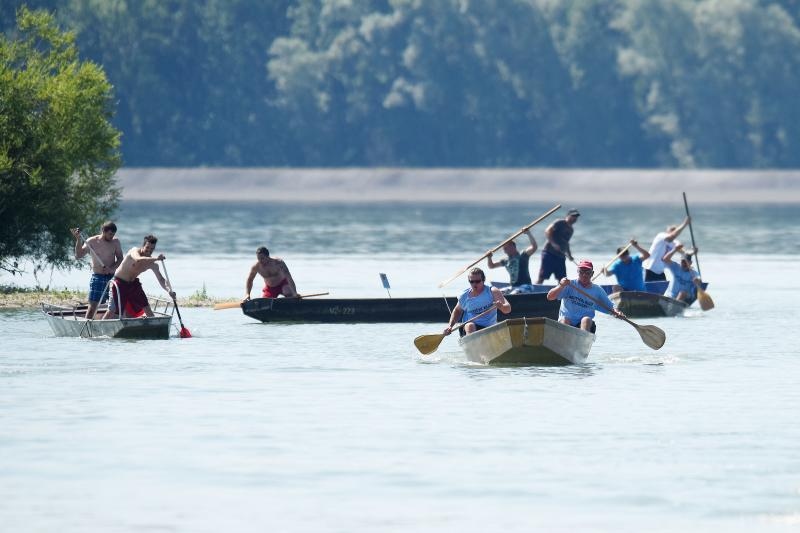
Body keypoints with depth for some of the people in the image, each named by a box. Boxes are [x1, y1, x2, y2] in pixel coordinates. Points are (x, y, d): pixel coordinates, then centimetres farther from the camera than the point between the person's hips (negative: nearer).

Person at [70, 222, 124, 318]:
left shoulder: (115, 242, 2)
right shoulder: (91, 242, -4)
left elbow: (120, 259, 1)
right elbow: (78, 255, -8)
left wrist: (111, 268, -17)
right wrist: (78, 240, -21)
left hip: (112, 277, 2)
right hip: (97, 277, -2)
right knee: (93, 305, -7)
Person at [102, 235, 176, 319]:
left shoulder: (152, 264, -5)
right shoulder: (135, 251, -20)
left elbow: (161, 280, -4)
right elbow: (138, 260, -44)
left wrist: (169, 290, -24)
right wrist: (156, 259, -54)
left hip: (133, 283, 6)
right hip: (120, 283, -6)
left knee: (146, 308, 0)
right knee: (113, 311, -9)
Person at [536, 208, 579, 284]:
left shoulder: (570, 229, 19)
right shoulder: (560, 223, -6)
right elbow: (547, 231, -17)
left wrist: (569, 254, 19)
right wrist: (553, 243, -27)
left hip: (560, 257, 8)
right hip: (549, 253, -8)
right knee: (542, 278, -10)